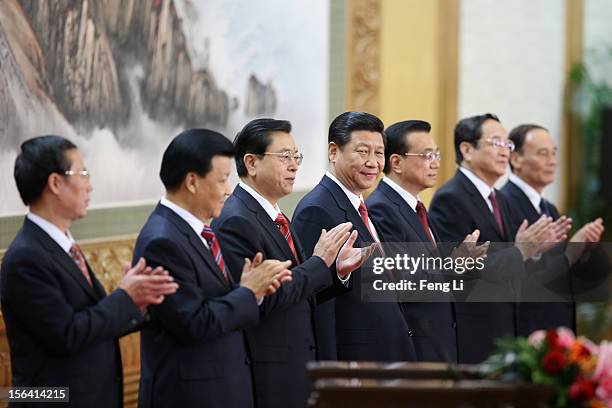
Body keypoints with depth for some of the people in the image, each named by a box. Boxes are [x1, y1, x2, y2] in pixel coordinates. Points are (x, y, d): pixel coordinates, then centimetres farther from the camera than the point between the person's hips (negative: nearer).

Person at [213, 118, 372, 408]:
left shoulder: (274, 217, 14)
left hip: (295, 368, 9)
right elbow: (263, 299, -21)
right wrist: (319, 262, -15)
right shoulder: (236, 221, -14)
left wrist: (337, 271, -2)